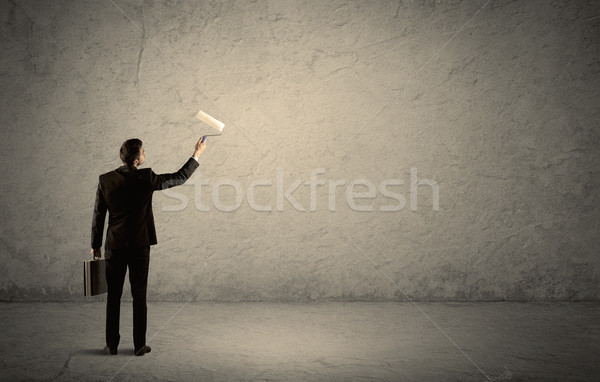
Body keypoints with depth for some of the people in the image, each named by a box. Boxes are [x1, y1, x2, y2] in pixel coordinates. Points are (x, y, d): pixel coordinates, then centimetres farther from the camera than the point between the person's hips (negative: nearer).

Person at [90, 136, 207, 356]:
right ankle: (139, 345, 10)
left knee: (113, 297, 11)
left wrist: (95, 245, 11)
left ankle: (112, 344, 15)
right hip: (139, 246, -2)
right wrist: (197, 154, 11)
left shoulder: (105, 180, -3)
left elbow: (98, 215, 2)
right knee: (139, 296, 6)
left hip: (114, 246, 2)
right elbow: (180, 178, 0)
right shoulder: (145, 178, -10)